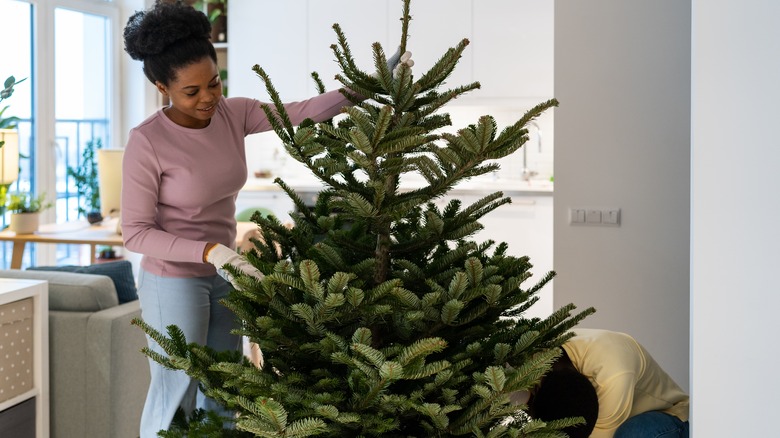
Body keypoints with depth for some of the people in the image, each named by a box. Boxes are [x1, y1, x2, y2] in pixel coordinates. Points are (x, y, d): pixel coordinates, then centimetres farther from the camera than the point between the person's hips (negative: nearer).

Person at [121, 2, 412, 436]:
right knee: (176, 395, 1)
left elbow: (299, 113, -5)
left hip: (222, 277, 6)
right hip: (173, 282, -6)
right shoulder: (147, 143, -20)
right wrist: (209, 251, -29)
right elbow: (136, 232, -19)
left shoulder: (232, 115, -4)